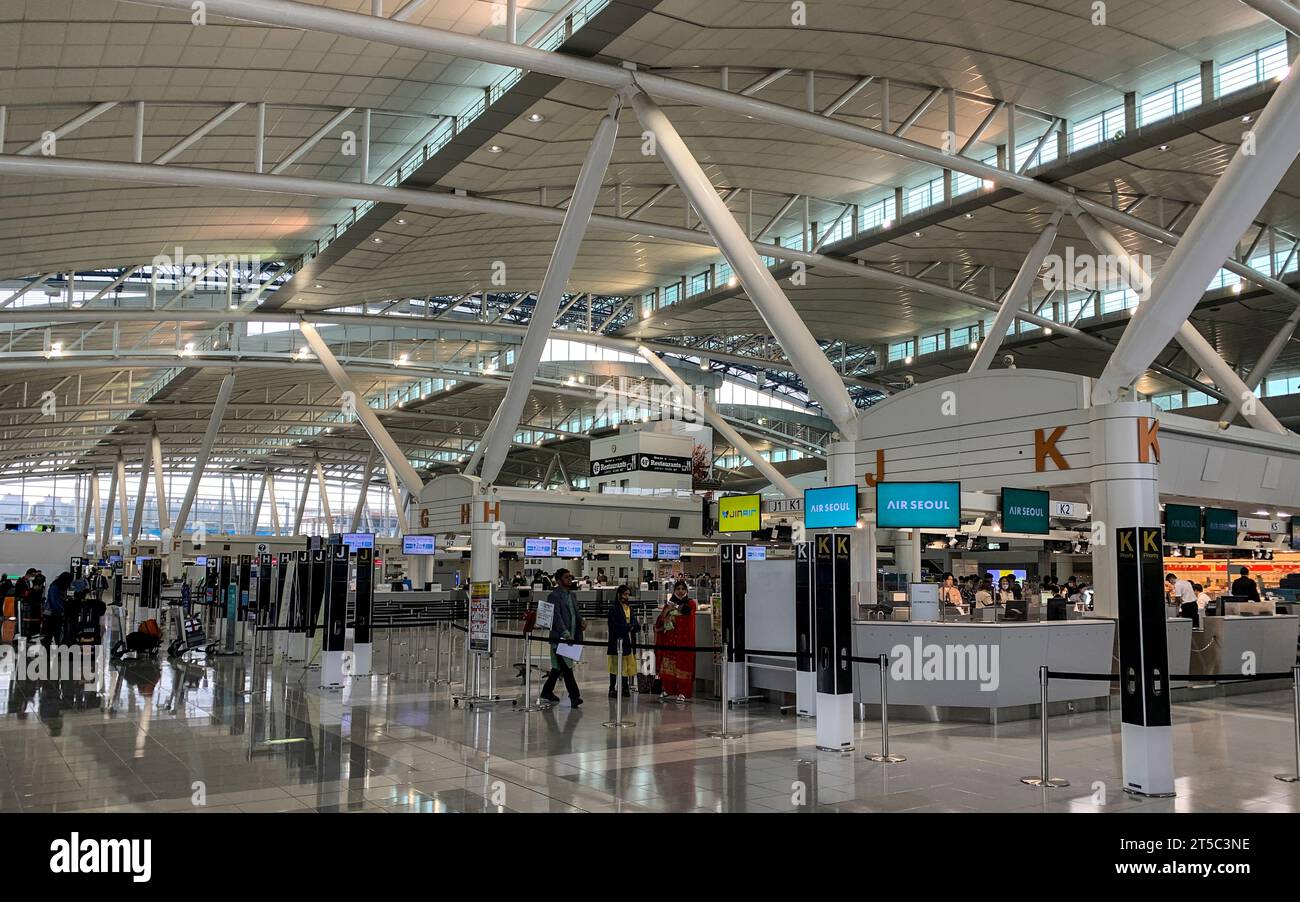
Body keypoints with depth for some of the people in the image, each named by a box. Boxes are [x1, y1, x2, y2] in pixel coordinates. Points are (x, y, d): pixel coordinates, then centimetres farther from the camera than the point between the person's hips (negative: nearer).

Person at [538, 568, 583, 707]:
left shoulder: (572, 595, 18)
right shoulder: (554, 596, -9)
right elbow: (556, 617, -17)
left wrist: (581, 622, -2)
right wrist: (565, 633, -27)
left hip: (571, 637, 9)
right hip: (560, 638, -8)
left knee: (558, 667, 15)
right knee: (566, 667, -9)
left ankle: (547, 691, 27)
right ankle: (574, 696, -9)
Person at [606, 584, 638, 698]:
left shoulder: (630, 608, 16)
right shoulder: (613, 609, -6)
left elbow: (636, 625, 12)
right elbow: (613, 626, -14)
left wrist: (633, 627, -10)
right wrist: (628, 627, -12)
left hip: (628, 642, 6)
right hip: (617, 642, -6)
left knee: (628, 666, 8)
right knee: (615, 667, -1)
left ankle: (625, 688, 17)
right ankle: (612, 688, 7)